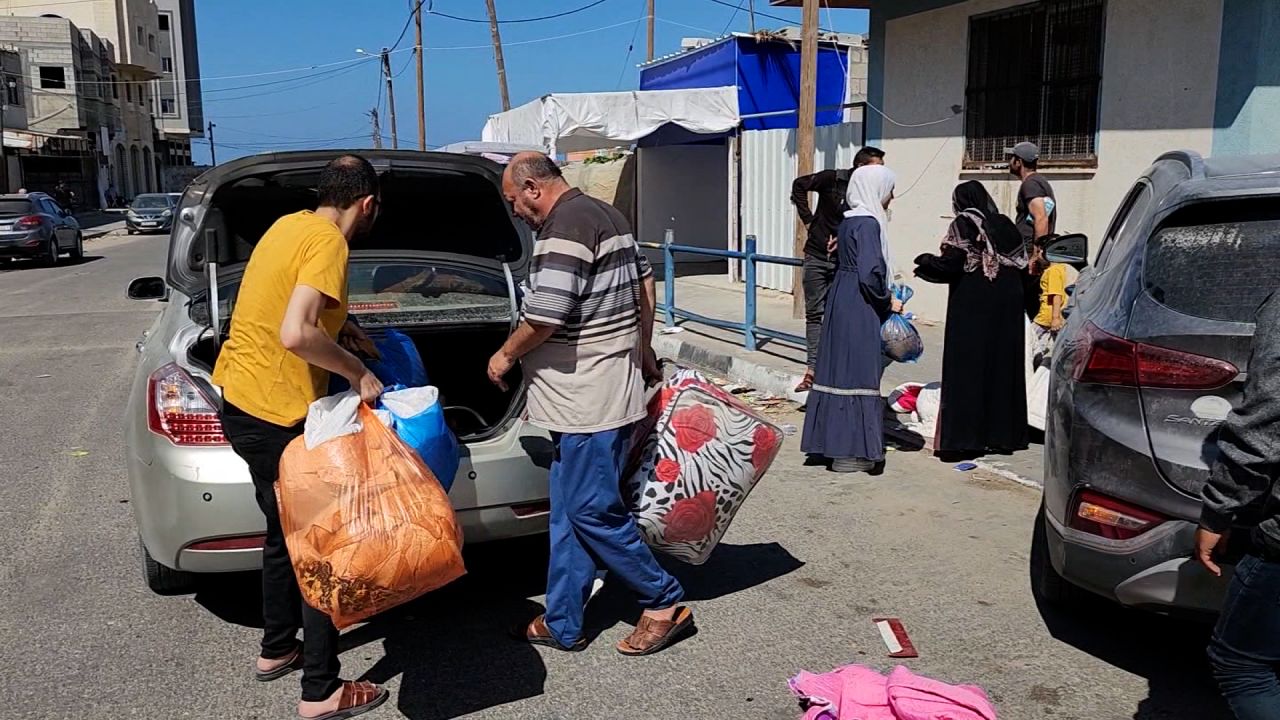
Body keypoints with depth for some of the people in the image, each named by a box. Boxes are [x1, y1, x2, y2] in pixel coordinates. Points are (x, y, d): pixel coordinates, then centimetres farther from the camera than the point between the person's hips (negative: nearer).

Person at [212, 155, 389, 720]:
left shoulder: (291, 224, 10)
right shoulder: (329, 243, -18)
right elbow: (295, 335, -30)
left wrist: (337, 324, 19)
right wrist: (357, 372, -17)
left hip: (239, 400, 10)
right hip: (276, 414, -10)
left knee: (286, 532, 23)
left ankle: (277, 649, 37)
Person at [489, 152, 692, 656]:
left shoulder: (564, 227, -16)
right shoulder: (607, 215, 16)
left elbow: (544, 315, -22)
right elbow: (645, 285, 23)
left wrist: (506, 356, -4)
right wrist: (643, 351, 30)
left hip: (588, 400, -11)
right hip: (613, 386, 11)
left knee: (593, 511, -1)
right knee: (570, 513, 13)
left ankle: (665, 604, 14)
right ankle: (562, 625, 22)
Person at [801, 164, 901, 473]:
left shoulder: (848, 221, 13)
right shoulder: (867, 223, -15)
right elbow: (870, 273, -22)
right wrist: (888, 301, -7)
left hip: (842, 301, 9)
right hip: (859, 308, -9)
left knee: (842, 369, 12)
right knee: (856, 373, -4)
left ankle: (838, 443, 20)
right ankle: (849, 452, 2)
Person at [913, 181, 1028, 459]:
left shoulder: (964, 224, -7)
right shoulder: (1005, 225, 12)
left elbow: (950, 263, -16)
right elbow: (1021, 266, 11)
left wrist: (924, 262, 1)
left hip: (972, 308, -6)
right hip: (1007, 308, 7)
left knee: (967, 368, -3)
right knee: (1003, 366, 12)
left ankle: (964, 438, -4)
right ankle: (1004, 434, 18)